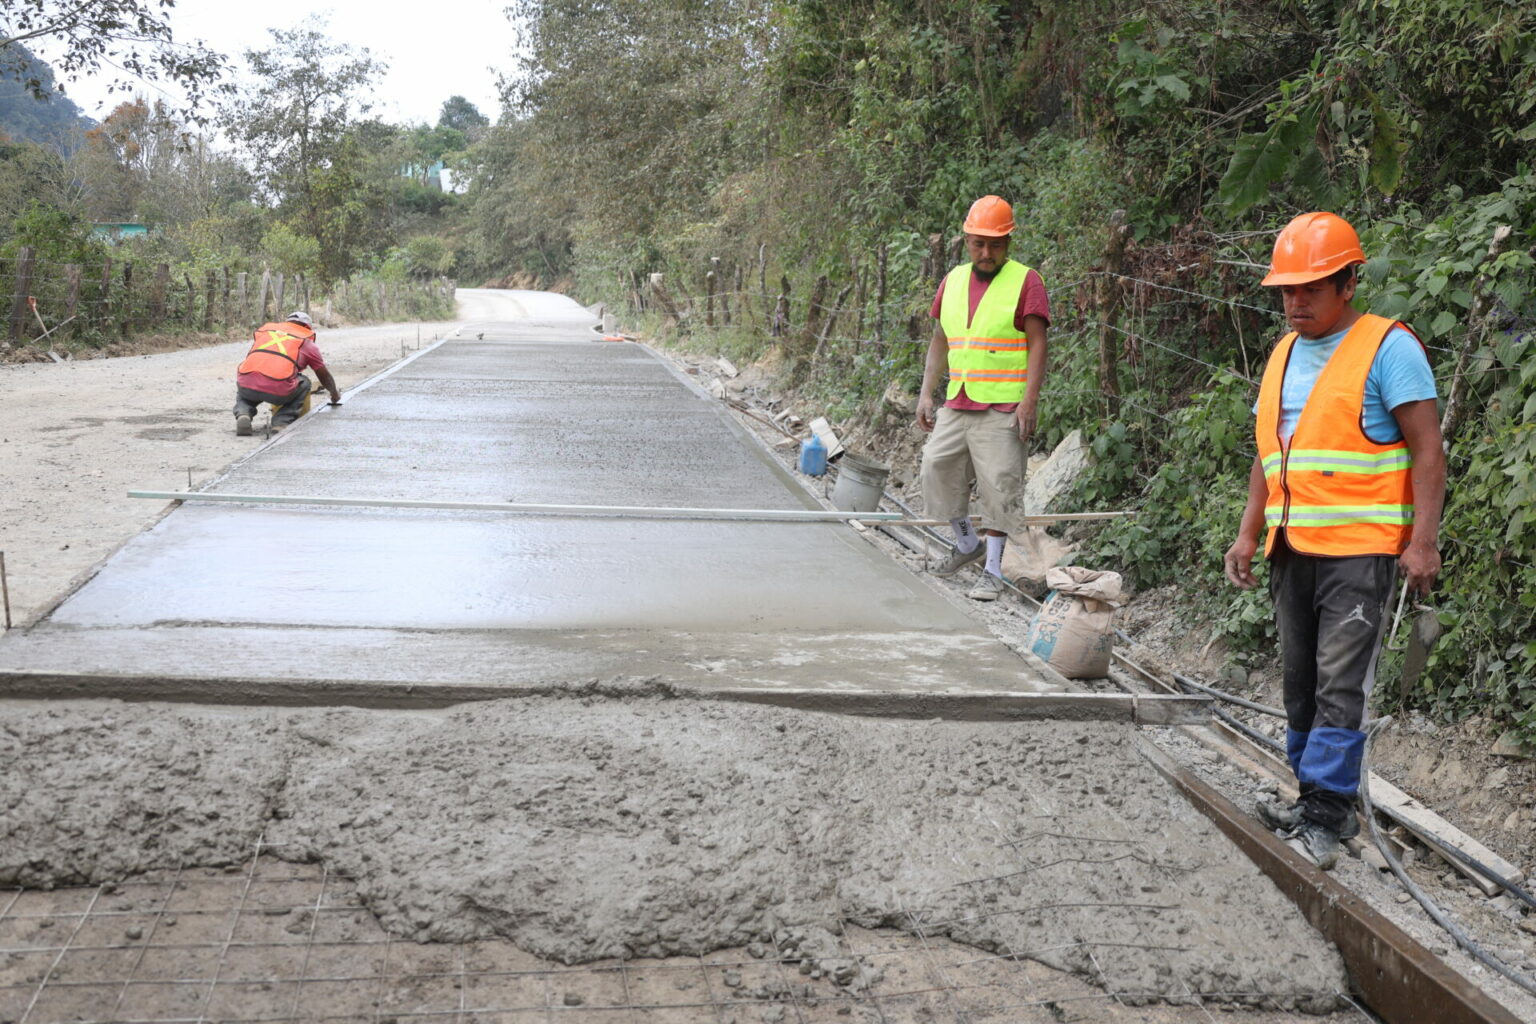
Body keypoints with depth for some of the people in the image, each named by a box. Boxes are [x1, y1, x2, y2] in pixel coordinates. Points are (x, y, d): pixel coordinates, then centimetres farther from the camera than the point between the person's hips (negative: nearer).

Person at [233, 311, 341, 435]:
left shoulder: (265, 329, 29)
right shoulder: (307, 341, 22)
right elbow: (324, 376, 34)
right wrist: (335, 394, 55)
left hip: (247, 385, 3)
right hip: (278, 390, -3)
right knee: (304, 383, 28)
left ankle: (243, 414, 5)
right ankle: (281, 423, 9)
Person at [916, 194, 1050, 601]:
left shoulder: (1025, 282, -4)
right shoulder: (952, 281, 12)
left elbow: (1037, 345, -8)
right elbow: (939, 341, 18)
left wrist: (1029, 402, -16)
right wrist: (925, 393, 11)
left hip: (1003, 408, -6)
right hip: (956, 405, 6)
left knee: (998, 485, -5)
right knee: (937, 468, 6)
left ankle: (992, 570, 3)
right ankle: (967, 542, 28)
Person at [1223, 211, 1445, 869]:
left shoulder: (1388, 347, -6)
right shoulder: (1282, 354, 16)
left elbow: (1427, 451, -9)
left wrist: (1423, 542, -16)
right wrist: (1248, 533, 15)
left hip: (1360, 548, -7)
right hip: (1292, 548, 7)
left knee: (1339, 684, -9)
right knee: (1300, 682, 10)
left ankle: (1323, 815, -4)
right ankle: (1321, 801, 20)